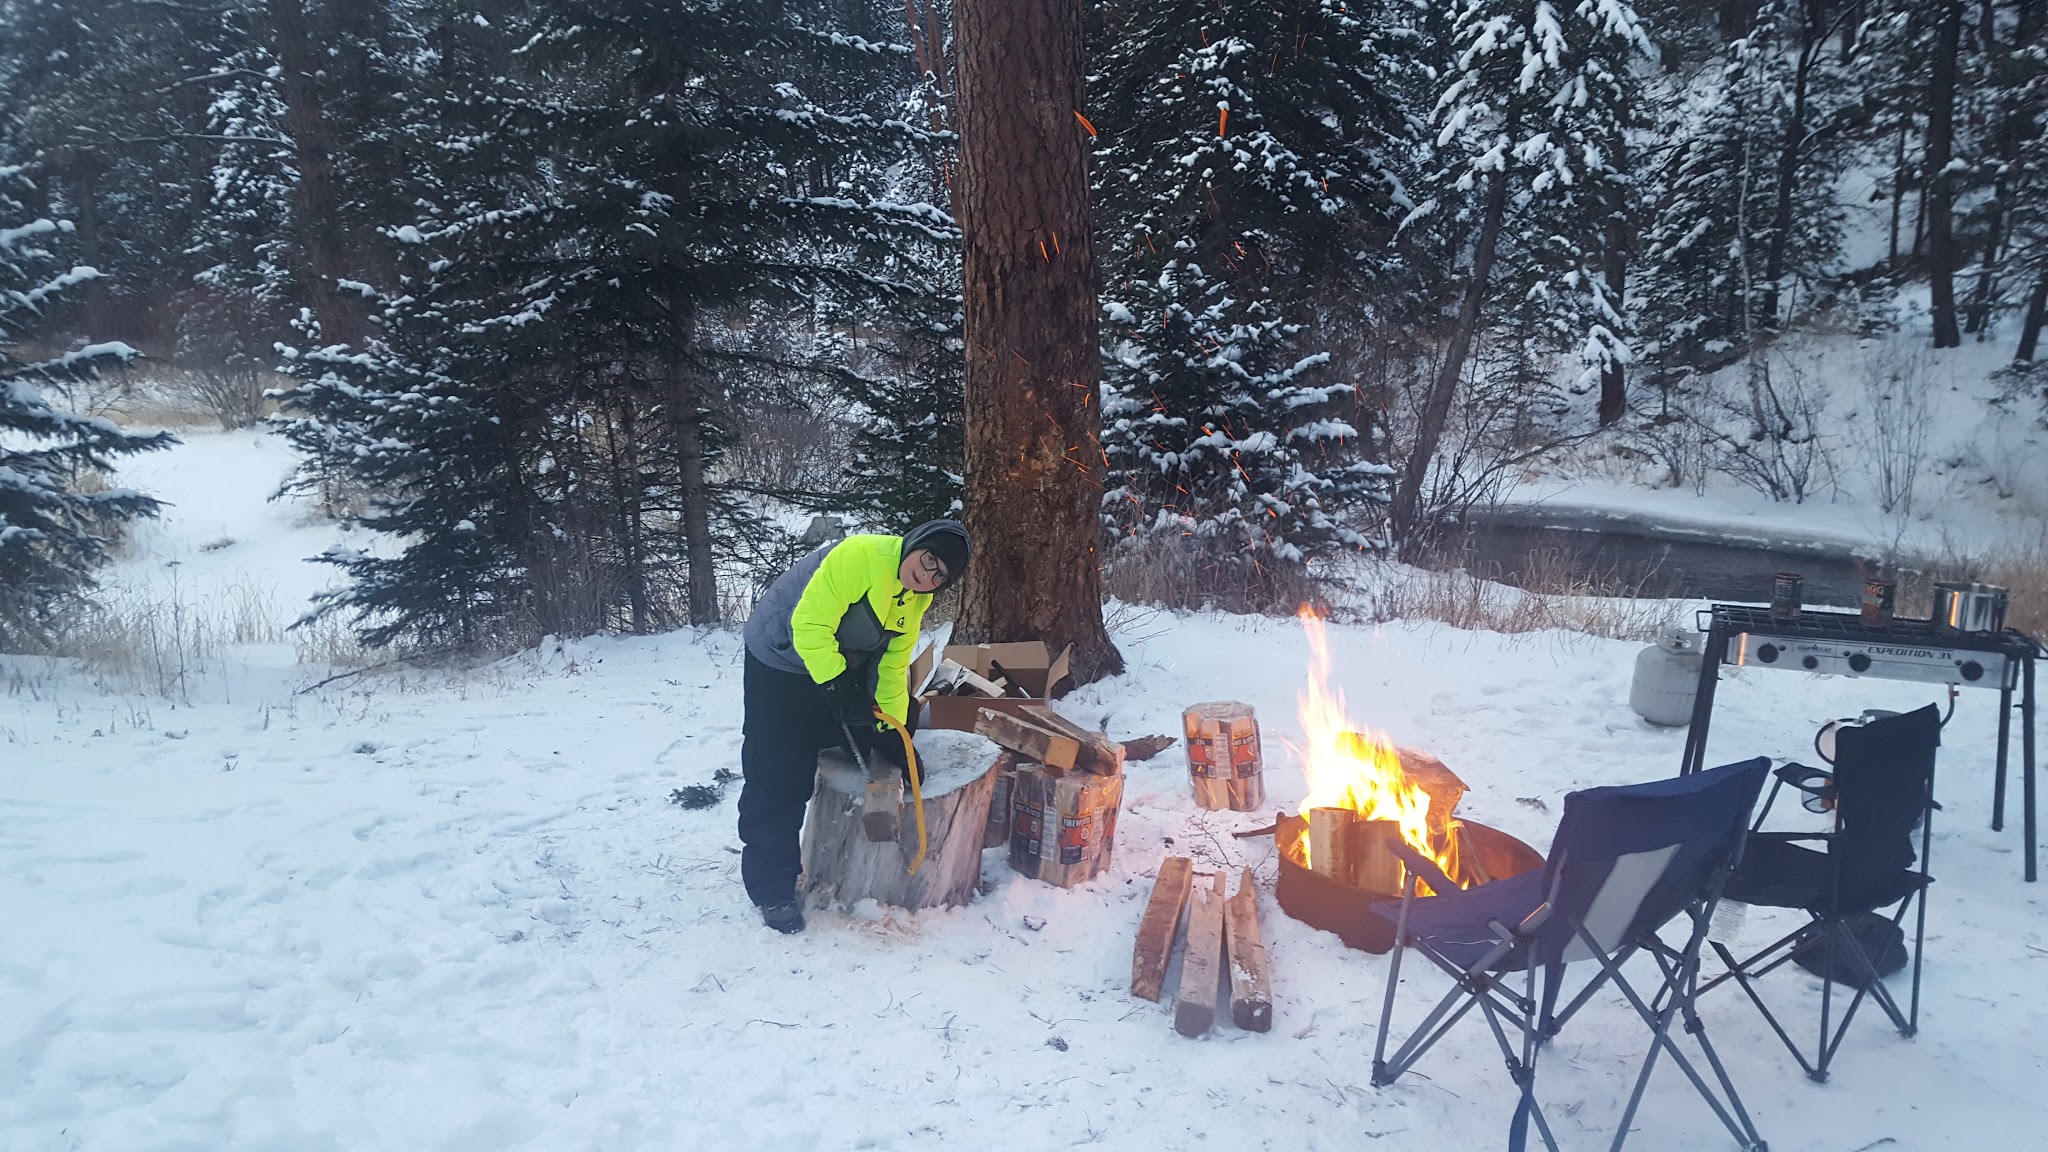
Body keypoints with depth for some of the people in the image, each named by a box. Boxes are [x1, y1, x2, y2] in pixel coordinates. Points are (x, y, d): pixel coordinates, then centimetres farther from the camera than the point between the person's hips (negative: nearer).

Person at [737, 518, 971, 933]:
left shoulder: (917, 599, -4)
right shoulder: (860, 556, -31)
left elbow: (893, 665, 1)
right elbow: (809, 625, -33)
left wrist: (893, 731, -4)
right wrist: (838, 686, -35)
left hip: (842, 669, 8)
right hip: (779, 661, -8)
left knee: (851, 759, 14)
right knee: (777, 778, -6)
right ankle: (771, 889, 8)